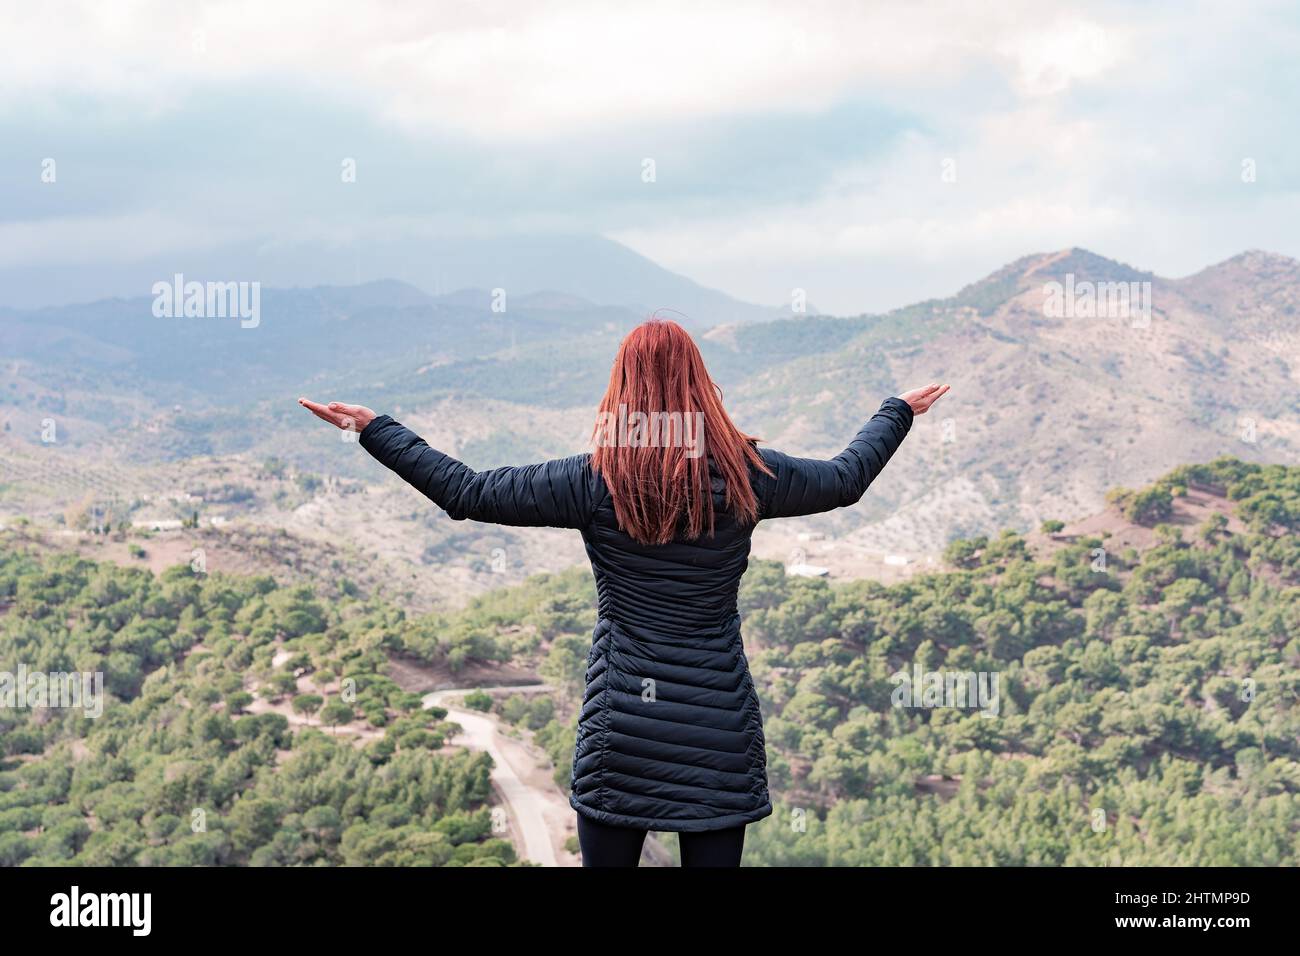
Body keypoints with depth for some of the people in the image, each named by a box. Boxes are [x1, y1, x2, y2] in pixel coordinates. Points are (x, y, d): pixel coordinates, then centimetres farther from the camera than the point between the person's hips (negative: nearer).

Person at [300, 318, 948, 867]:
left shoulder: (595, 481, -7)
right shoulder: (744, 476, -2)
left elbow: (465, 492, -3)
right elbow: (846, 479, 15)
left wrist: (374, 428, 7)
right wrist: (898, 412, 33)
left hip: (623, 719, -1)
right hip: (719, 726, 1)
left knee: (607, 857, 10)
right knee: (713, 857, 7)